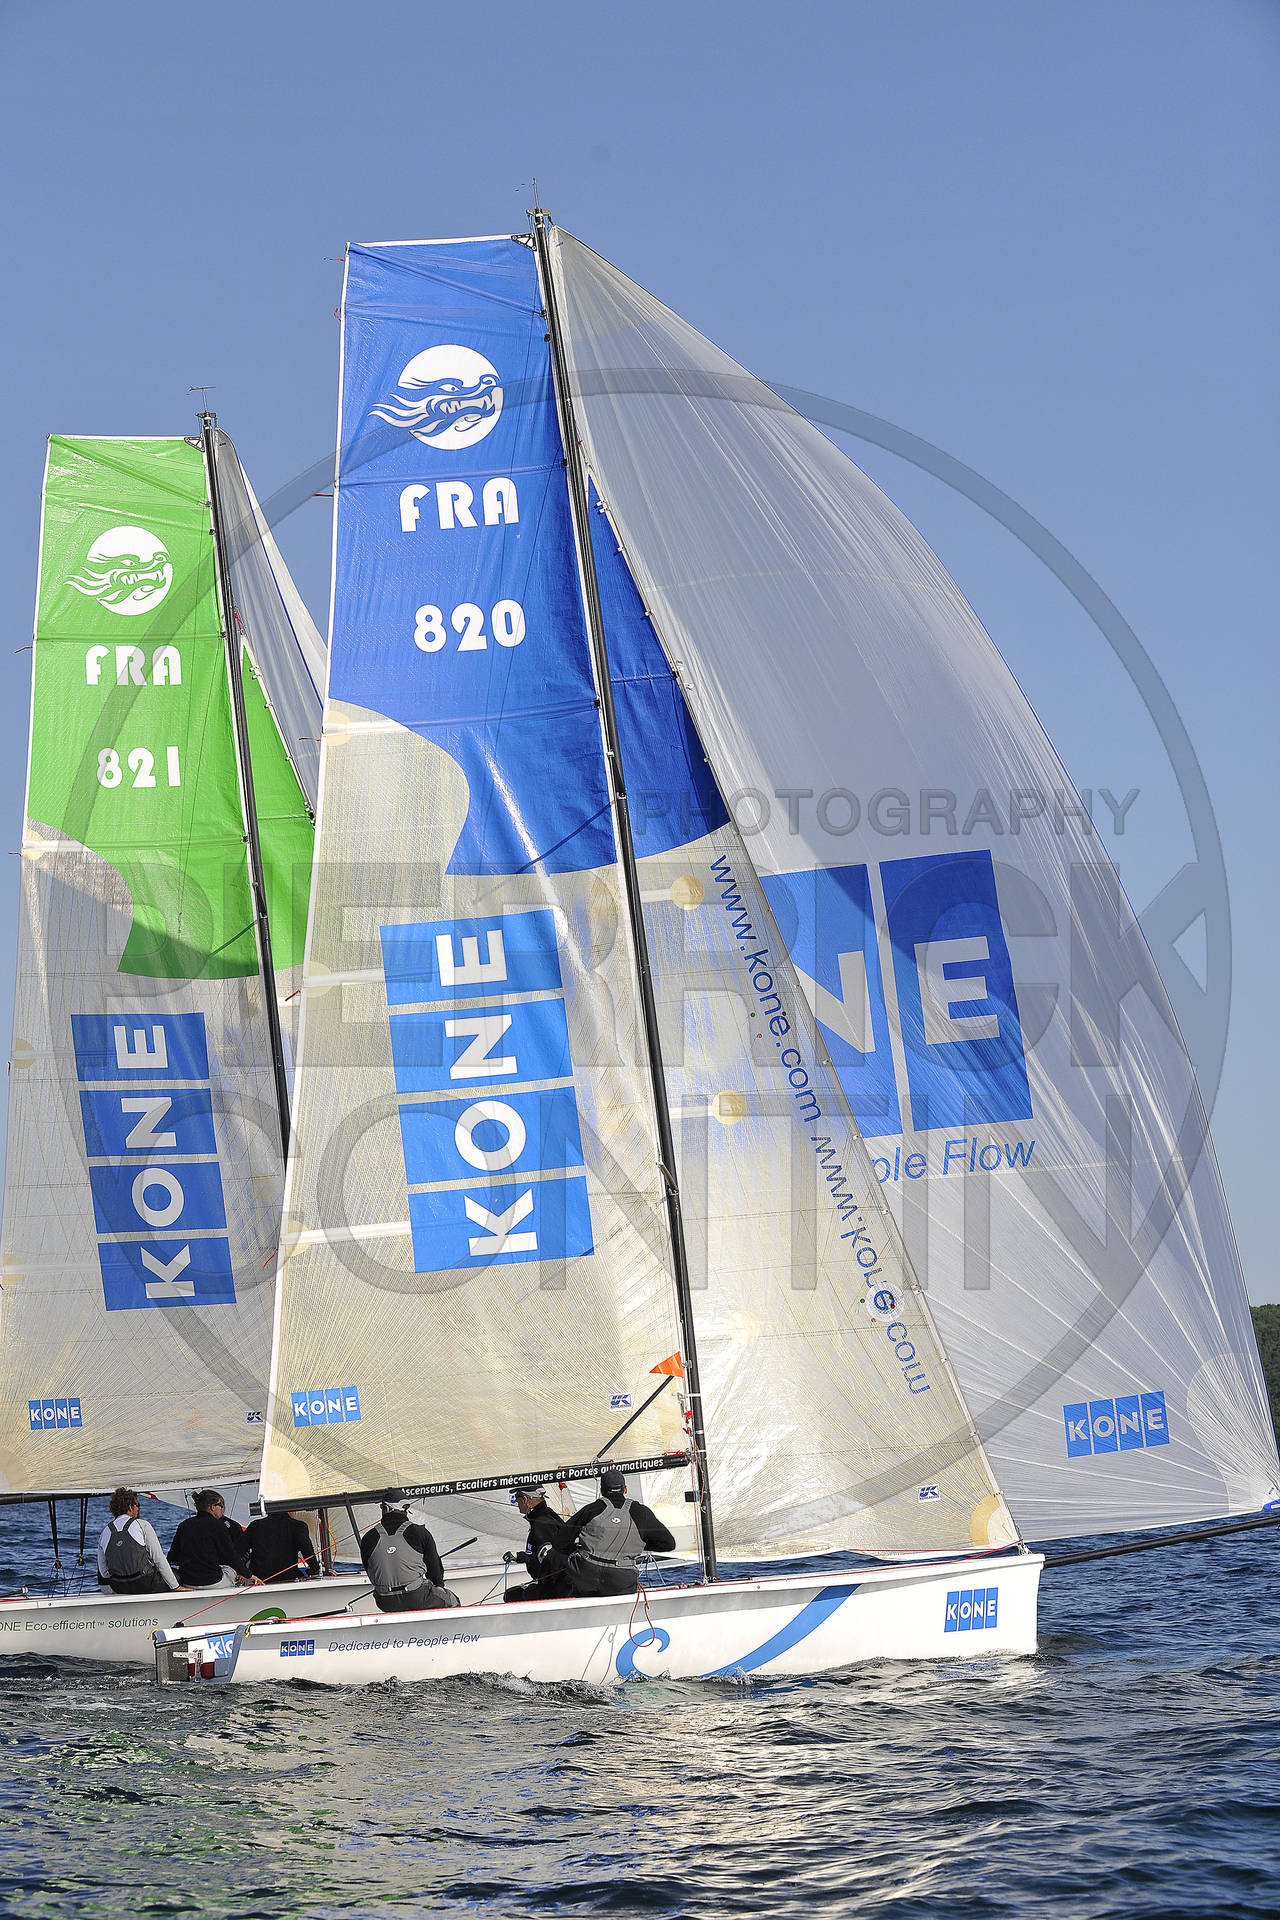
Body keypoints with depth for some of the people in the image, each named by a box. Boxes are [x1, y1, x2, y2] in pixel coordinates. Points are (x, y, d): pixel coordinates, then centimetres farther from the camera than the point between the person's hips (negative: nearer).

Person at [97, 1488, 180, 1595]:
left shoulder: (104, 1533, 7)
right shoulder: (143, 1525, -6)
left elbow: (104, 1572, 8)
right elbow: (159, 1559, -7)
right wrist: (175, 1586, -2)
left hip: (119, 1589, 5)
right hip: (144, 1586, -5)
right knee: (177, 1575, 17)